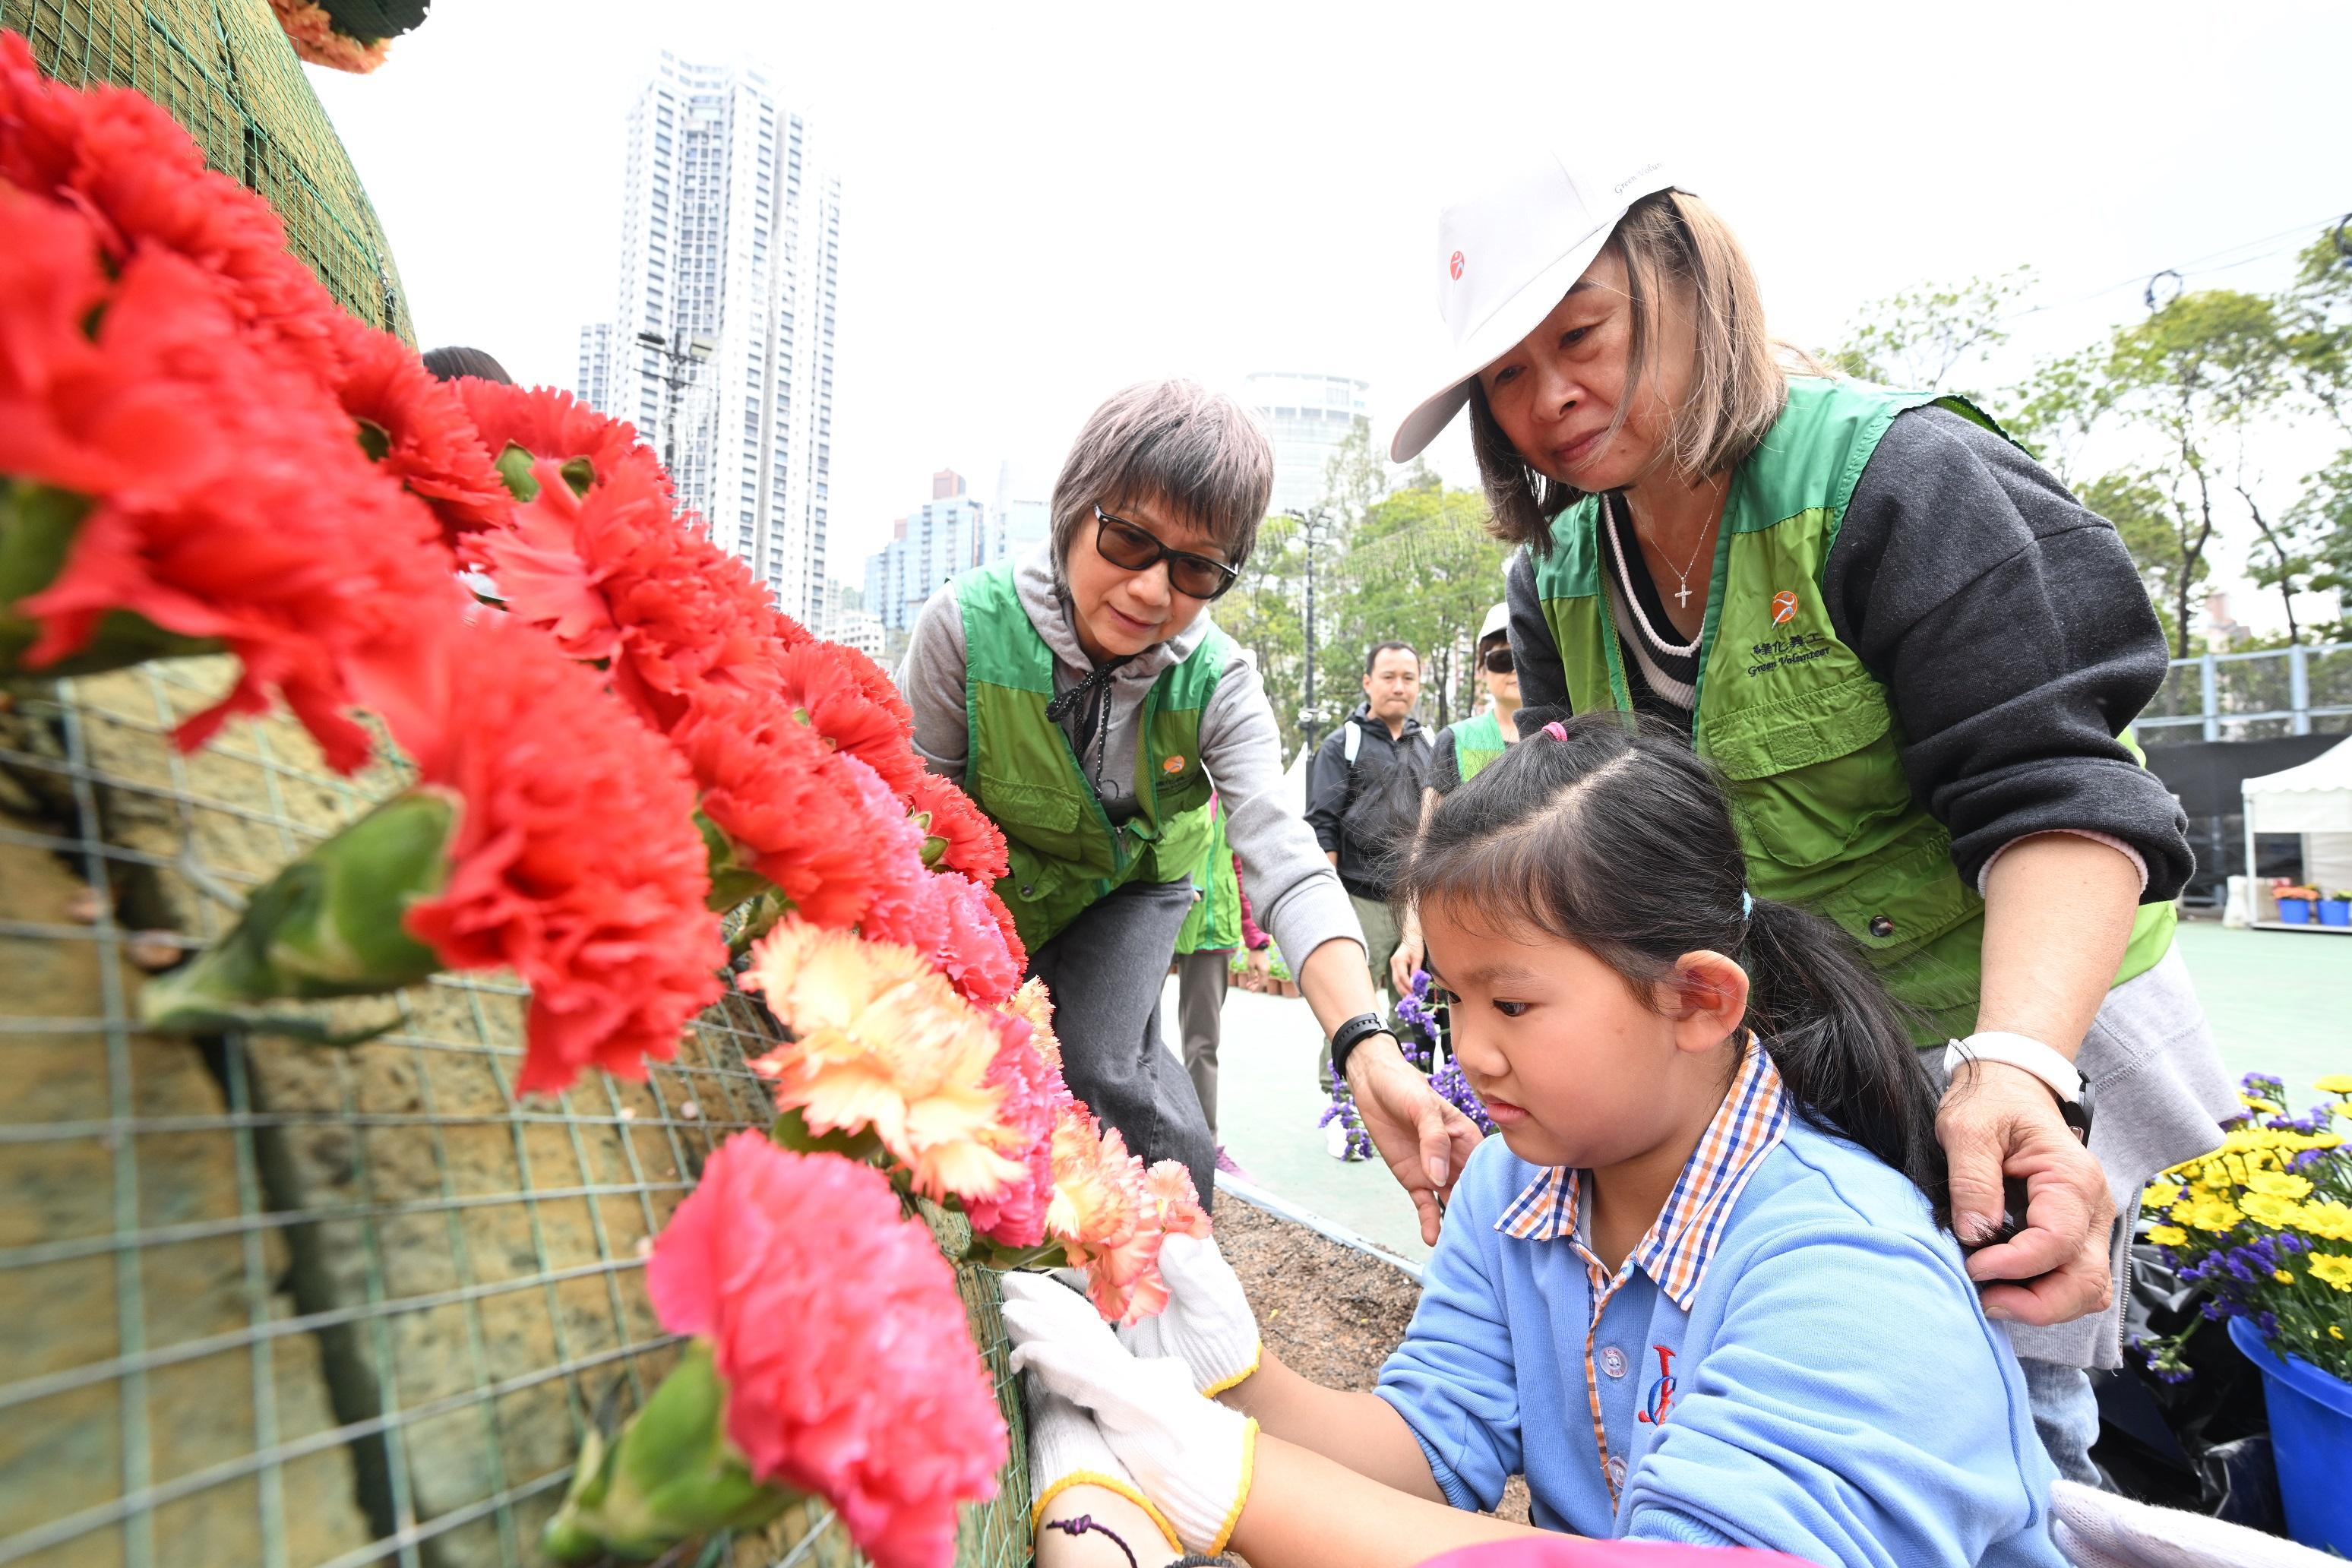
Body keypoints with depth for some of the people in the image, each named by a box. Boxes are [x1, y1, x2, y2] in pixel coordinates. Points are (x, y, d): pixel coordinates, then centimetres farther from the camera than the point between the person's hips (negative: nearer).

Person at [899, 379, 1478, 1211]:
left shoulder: (1217, 679, -27)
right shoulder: (967, 624, -30)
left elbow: (1287, 862, -39)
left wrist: (1368, 1044, -54)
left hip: (1131, 886, -1)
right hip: (990, 884, 1)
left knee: (1100, 1070, -17)